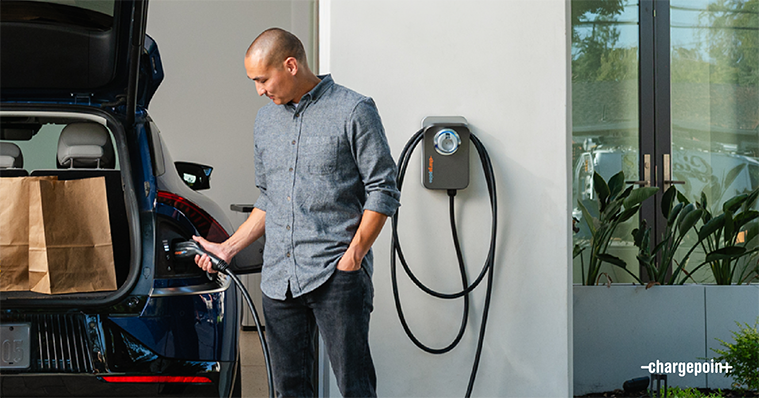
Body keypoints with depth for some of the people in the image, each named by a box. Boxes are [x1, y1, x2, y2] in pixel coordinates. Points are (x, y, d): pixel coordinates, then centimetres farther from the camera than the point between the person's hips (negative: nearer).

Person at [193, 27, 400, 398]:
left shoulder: (353, 111, -4)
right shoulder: (265, 121, 16)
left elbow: (382, 191, -5)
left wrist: (353, 257, -12)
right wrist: (229, 247, 15)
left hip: (336, 275, -6)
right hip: (278, 279, 6)